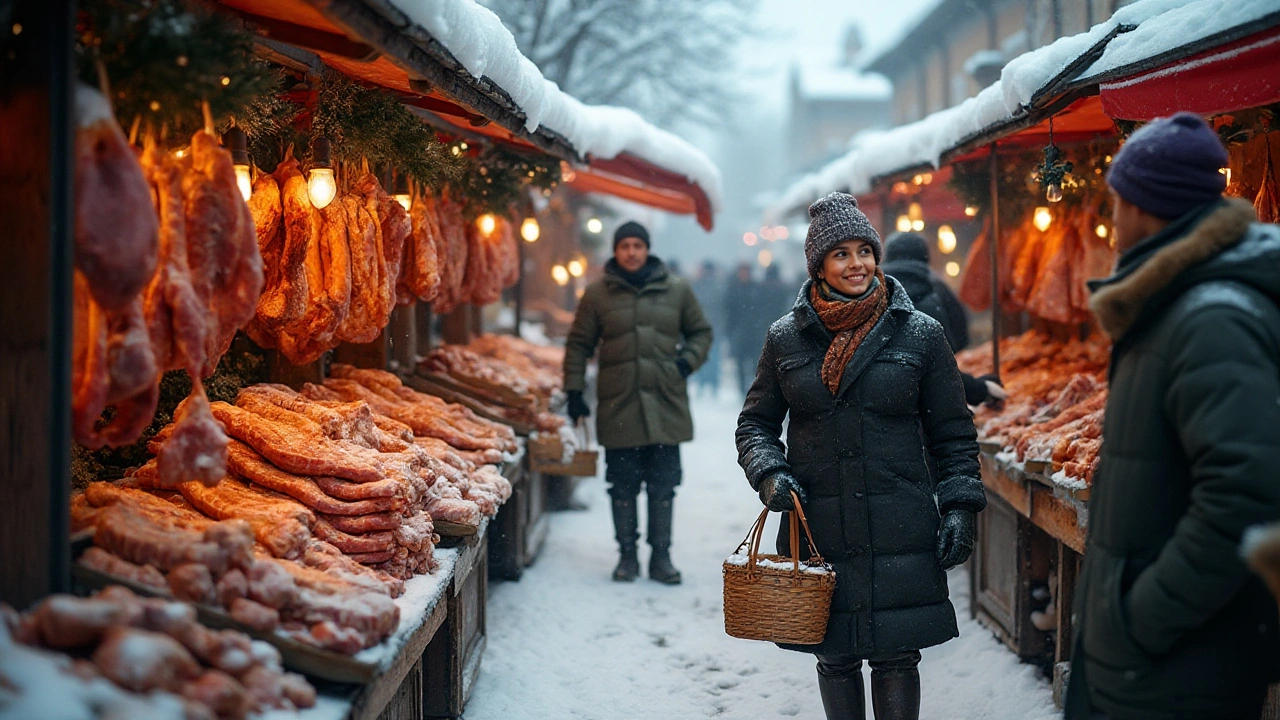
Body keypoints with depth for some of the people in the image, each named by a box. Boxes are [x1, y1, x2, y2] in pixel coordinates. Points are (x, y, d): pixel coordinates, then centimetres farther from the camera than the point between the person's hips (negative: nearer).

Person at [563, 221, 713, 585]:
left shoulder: (676, 290, 7)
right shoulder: (598, 294, 5)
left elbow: (701, 331, 18)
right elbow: (578, 344, 9)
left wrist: (689, 360, 0)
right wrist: (574, 391, 3)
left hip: (666, 405, 1)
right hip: (619, 408, -1)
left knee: (663, 486, 4)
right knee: (623, 486, 4)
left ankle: (661, 556, 13)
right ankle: (627, 555, 15)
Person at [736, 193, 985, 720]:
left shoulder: (920, 335, 2)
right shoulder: (786, 339, 4)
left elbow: (953, 434, 6)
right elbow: (755, 423, 13)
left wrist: (958, 506, -2)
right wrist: (768, 473, -5)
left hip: (900, 530, -1)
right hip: (817, 528, 1)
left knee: (897, 657, -1)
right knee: (835, 658, 9)